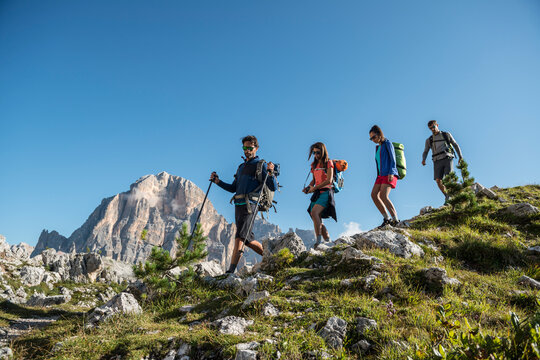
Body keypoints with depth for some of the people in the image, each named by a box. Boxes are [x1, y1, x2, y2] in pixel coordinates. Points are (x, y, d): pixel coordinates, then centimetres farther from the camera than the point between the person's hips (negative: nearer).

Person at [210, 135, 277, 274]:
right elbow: (233, 188, 27)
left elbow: (273, 188, -6)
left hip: (250, 204, -8)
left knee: (240, 236, -18)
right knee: (247, 239, 10)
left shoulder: (261, 165, 3)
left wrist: (270, 173, -25)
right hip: (238, 205, 8)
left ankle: (231, 270, -22)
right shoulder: (241, 166, 25)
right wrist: (217, 181, 17)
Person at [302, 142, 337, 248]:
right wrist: (308, 187, 3)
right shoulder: (314, 165, 18)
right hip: (316, 193, 7)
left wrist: (314, 188, -13)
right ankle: (328, 241, 11)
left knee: (314, 212, -28)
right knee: (318, 220, 0)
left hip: (326, 192, -7)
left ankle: (318, 239, -26)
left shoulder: (328, 163, -1)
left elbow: (329, 180, -11)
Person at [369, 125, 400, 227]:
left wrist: (391, 173, -18)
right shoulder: (377, 147, 23)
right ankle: (386, 218, -7)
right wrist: (378, 176, 17)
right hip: (381, 175, 7)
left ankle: (395, 219, -17)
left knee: (383, 196, -21)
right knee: (374, 194, -9)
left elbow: (393, 159, -6)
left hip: (389, 174, -7)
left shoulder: (387, 143, 2)